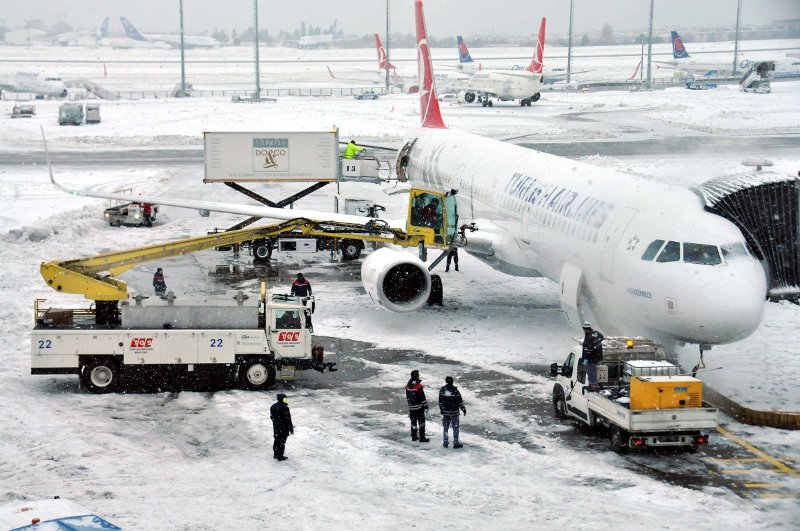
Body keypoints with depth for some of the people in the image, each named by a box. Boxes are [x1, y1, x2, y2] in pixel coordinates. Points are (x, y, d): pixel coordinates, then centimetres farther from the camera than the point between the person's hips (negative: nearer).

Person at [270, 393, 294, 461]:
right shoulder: (285, 408, -21)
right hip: (283, 429, -7)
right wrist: (291, 429, -9)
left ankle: (276, 454, 28)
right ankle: (280, 456, 4)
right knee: (282, 442, 0)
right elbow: (288, 420, -18)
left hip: (276, 428, 7)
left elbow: (272, 417, 13)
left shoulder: (273, 407, 3)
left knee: (277, 441, 18)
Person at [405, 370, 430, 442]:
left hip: (411, 407, 6)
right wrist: (425, 406, -9)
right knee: (421, 422, 1)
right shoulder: (418, 386, -19)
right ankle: (422, 438, 2)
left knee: (413, 422, 16)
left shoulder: (408, 385, 3)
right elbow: (422, 397, -17)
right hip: (419, 407, -6)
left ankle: (414, 436, 22)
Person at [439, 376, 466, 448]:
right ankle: (455, 443, 8)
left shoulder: (442, 389, -4)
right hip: (454, 412, -3)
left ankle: (445, 442, 17)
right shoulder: (455, 390, -16)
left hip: (445, 412, 4)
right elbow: (459, 401, -11)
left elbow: (440, 401, 3)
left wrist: (441, 409, 16)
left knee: (445, 427, 13)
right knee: (455, 427, 5)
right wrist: (463, 409, 1)